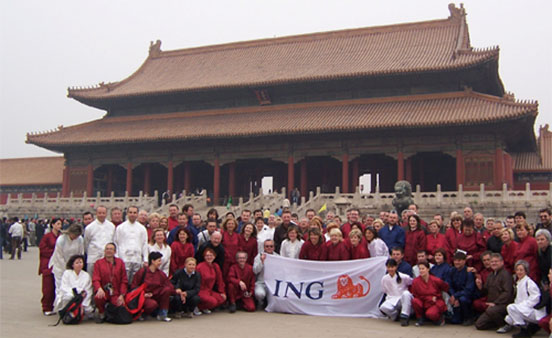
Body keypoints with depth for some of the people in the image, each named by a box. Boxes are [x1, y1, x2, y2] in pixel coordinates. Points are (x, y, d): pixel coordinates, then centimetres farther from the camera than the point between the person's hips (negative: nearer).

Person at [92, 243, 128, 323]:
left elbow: (124, 280, 8)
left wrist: (122, 295, -5)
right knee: (98, 298, -36)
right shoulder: (98, 262, 6)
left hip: (116, 293, 1)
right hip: (103, 292, -1)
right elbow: (95, 279, -5)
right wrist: (99, 288, -27)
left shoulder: (120, 262, 9)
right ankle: (101, 314, -2)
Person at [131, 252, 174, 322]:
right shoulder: (142, 272, -6)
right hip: (144, 297, -5)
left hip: (156, 296, 5)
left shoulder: (161, 274, 6)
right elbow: (134, 287, -5)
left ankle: (162, 315, -11)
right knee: (153, 304, -37)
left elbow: (169, 285, 0)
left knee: (167, 289, -21)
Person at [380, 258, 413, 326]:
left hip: (403, 299, -2)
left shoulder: (403, 277, -9)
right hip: (392, 300, 2)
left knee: (406, 293, -38)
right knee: (383, 307, -32)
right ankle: (396, 315, 3)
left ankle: (404, 317, -26)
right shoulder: (384, 279, 1)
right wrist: (389, 298, 4)